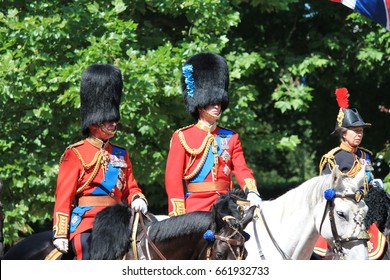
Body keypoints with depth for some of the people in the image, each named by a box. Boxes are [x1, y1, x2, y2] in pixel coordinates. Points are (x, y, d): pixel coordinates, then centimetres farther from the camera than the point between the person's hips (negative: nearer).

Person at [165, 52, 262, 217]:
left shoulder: (231, 138, 15)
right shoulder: (182, 137, 4)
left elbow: (242, 170, 6)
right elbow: (173, 178, -1)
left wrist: (252, 193, -16)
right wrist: (179, 217, -10)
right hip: (194, 211, -3)